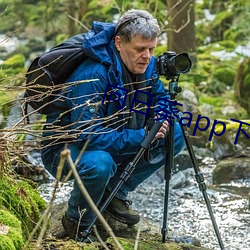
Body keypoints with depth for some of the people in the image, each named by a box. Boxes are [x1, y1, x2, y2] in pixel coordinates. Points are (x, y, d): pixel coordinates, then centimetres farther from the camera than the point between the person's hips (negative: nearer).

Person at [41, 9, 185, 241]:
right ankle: (77, 222, -9)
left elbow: (161, 99, 9)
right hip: (64, 148, -8)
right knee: (99, 163, -41)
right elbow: (89, 135, -35)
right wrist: (141, 137, -35)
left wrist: (161, 120, -16)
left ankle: (114, 194, 7)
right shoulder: (92, 76, -32)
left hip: (114, 143, 8)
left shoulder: (147, 65, -8)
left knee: (175, 136, -3)